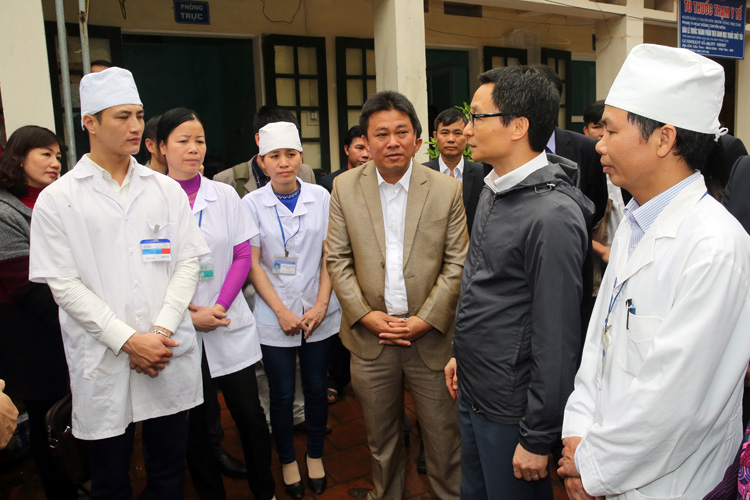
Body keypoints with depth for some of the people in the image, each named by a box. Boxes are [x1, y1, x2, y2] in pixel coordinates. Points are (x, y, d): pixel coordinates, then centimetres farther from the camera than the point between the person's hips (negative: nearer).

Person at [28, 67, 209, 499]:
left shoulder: (167, 190, 6)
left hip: (171, 357, 2)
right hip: (103, 364, -1)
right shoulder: (57, 199, -1)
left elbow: (188, 261, 1)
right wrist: (128, 340, -13)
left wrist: (161, 330, -11)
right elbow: (64, 284, -6)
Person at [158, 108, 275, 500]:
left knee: (249, 414, 6)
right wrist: (189, 315, -11)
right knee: (192, 421, 10)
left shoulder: (224, 195, 3)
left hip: (230, 327, 1)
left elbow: (242, 257, 2)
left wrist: (218, 307, -9)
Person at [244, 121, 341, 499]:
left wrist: (321, 305, -7)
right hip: (275, 315, -1)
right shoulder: (252, 204, -4)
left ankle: (316, 456, 33)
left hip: (318, 312, 1)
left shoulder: (320, 197, 0)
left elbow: (329, 255, 1)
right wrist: (282, 311, -10)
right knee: (282, 394, 9)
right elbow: (253, 265, -4)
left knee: (316, 388, 11)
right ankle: (288, 461, 31)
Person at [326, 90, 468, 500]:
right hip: (370, 337, 2)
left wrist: (426, 320, -11)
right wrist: (366, 316, -8)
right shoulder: (345, 188, 0)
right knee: (381, 441, 18)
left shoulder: (447, 190, -4)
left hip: (430, 336, -1)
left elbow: (457, 263, -4)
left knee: (443, 437, 10)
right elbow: (338, 259, 1)